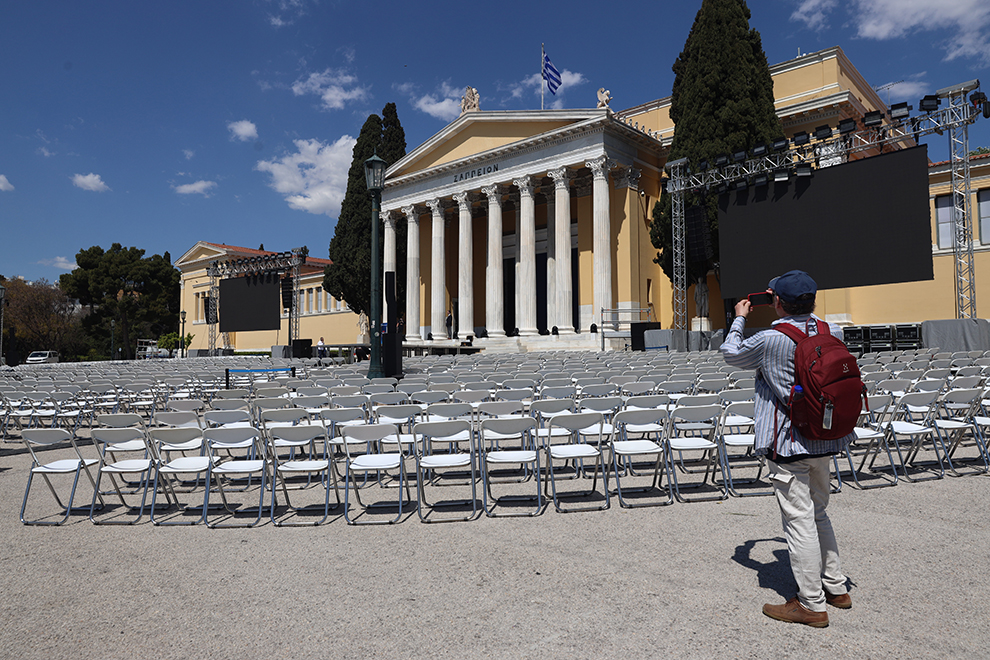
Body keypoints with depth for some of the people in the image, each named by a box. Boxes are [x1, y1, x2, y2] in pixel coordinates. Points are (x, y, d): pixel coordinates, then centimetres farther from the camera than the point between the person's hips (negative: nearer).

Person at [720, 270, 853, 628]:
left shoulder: (769, 340, -18)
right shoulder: (832, 333, -1)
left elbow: (731, 354, 1)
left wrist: (739, 319, 16)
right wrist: (801, 311, 28)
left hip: (788, 444, -7)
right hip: (825, 439, 7)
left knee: (799, 519, 1)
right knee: (817, 512, 22)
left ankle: (811, 604, 11)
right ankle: (835, 587, 33)